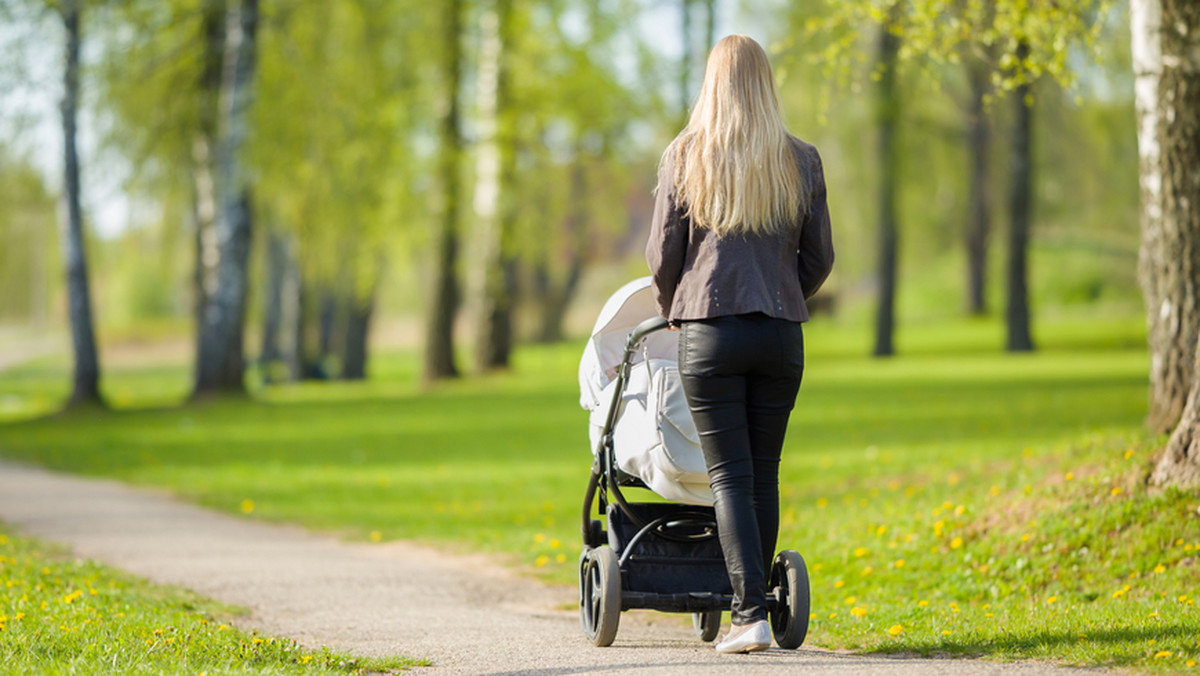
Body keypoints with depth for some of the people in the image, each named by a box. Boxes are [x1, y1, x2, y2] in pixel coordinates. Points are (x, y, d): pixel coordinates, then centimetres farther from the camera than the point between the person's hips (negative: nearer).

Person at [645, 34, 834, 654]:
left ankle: (750, 614, -12)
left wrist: (672, 310, 21)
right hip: (781, 334, 2)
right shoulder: (800, 160, 4)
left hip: (709, 329, -2)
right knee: (764, 474, 10)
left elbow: (662, 253, 2)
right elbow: (819, 257, 8)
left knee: (730, 475, -2)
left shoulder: (684, 156, -1)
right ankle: (753, 609, 12)